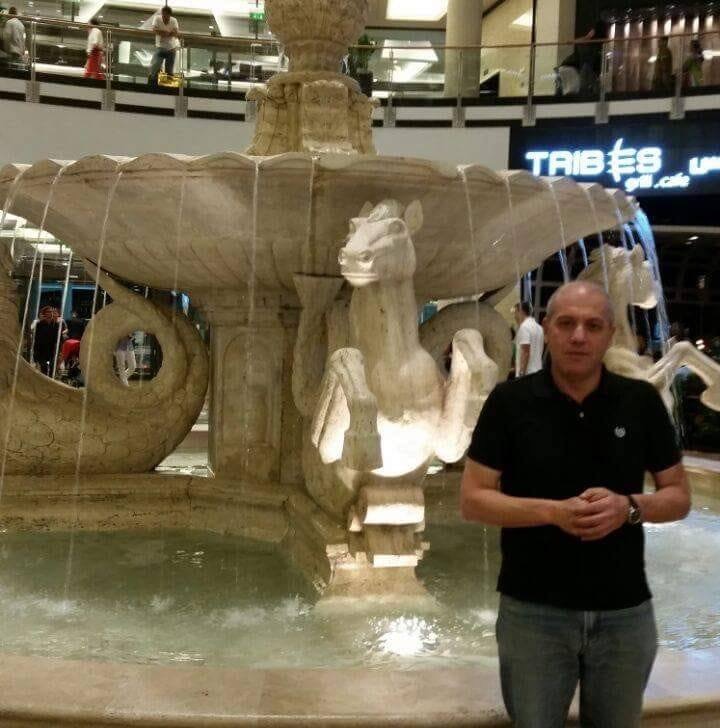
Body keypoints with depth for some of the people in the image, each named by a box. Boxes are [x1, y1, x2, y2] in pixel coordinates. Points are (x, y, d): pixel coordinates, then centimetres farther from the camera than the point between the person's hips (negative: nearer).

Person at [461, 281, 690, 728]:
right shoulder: (510, 401, -7)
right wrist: (553, 512, -21)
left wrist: (628, 507, -17)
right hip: (533, 611, -2)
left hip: (625, 612, 2)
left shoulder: (641, 401, -3)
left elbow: (679, 497, 5)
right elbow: (473, 500, -6)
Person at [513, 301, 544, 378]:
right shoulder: (538, 327, 16)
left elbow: (526, 352, -19)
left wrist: (521, 372, -20)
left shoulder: (524, 326, -12)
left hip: (527, 372, -9)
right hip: (537, 371, 9)